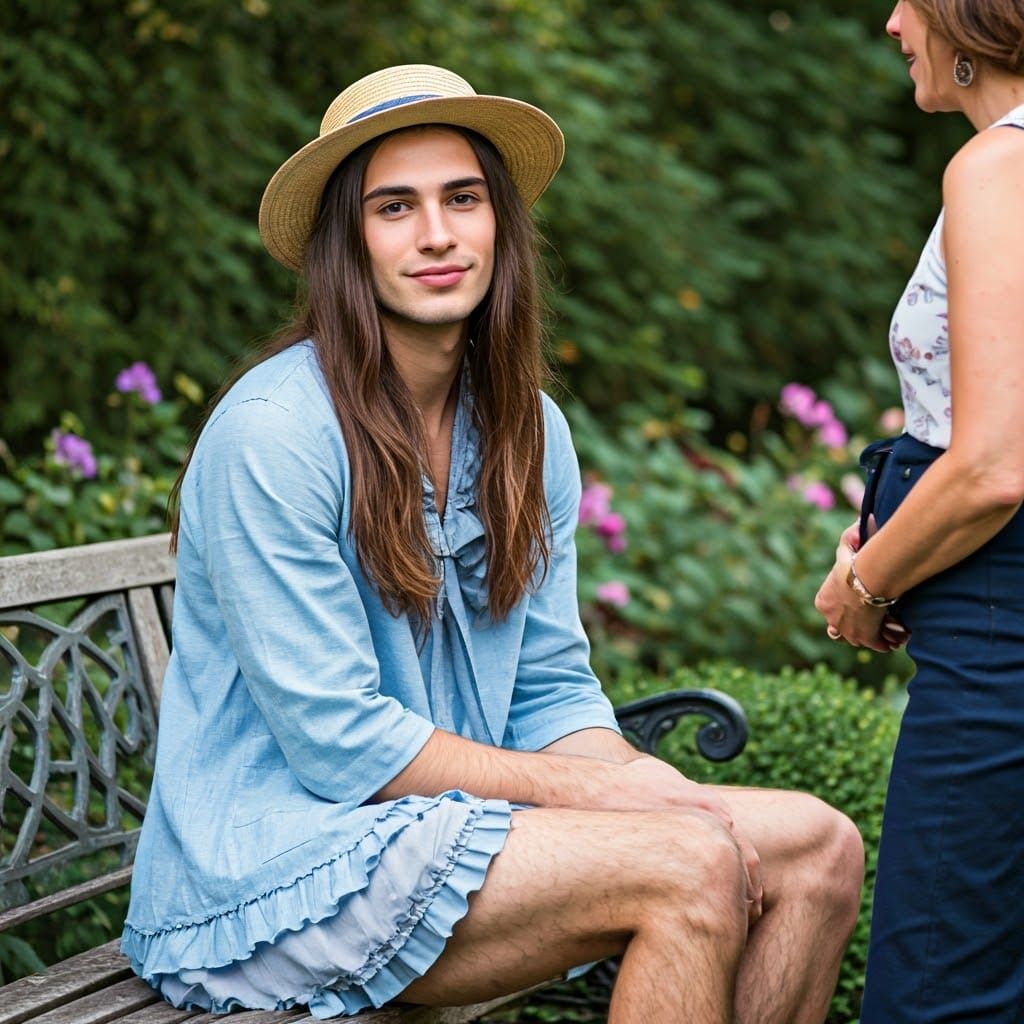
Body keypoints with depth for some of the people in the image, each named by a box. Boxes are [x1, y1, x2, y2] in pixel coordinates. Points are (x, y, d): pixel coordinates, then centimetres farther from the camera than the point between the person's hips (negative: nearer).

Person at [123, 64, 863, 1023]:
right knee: (690, 865, -25)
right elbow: (338, 741, -18)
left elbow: (552, 691, 9)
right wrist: (599, 790, -15)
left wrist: (654, 788, -11)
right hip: (272, 864, -7)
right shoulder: (273, 430, -16)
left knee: (818, 849, -6)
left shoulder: (527, 430, 7)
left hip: (452, 821, 8)